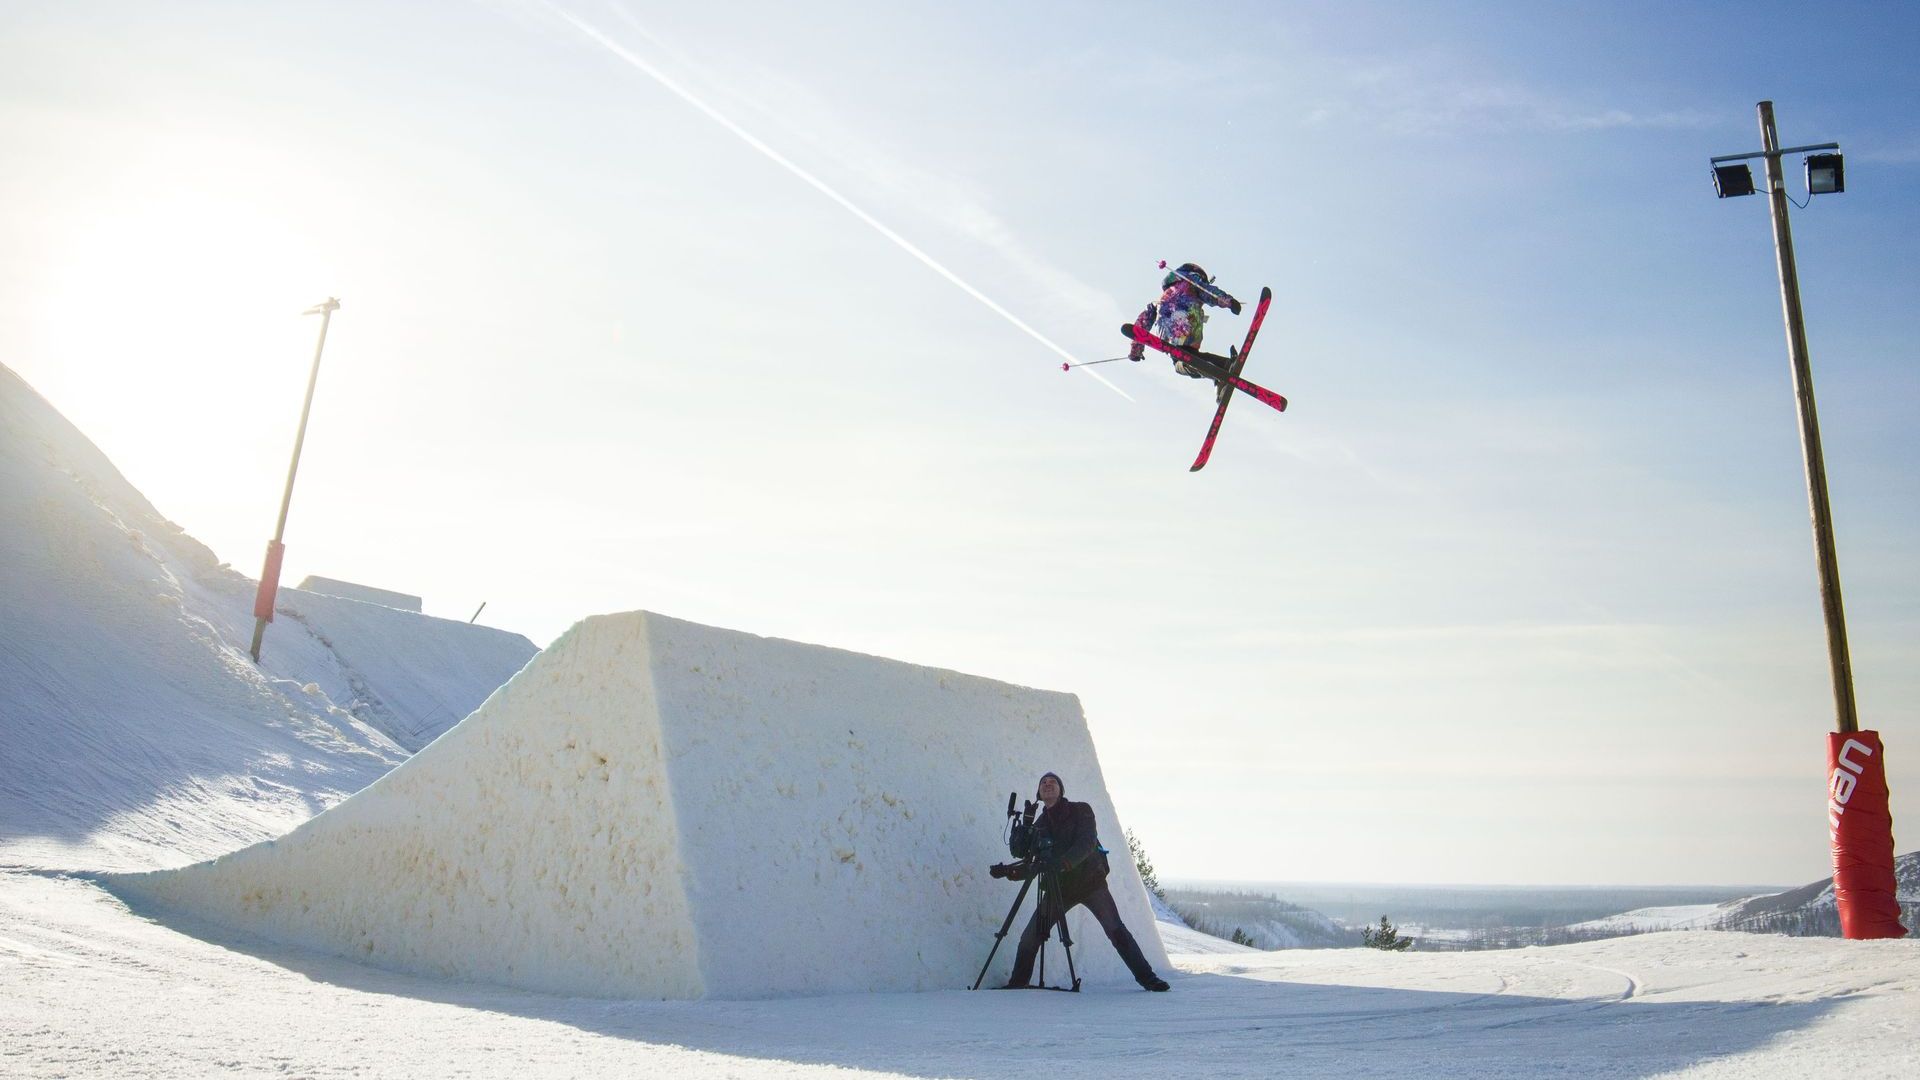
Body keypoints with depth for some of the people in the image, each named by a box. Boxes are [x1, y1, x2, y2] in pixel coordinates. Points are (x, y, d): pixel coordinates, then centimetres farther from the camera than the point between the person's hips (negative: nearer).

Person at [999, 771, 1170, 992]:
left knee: (1116, 930, -15)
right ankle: (1018, 982, 10)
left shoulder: (1081, 811, -6)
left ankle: (1146, 977, -6)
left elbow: (1087, 842, -22)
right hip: (1059, 887, 3)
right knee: (1030, 936, -5)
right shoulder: (1039, 825, 6)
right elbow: (1033, 861, 2)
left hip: (1090, 881, -3)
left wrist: (1063, 862, -40)